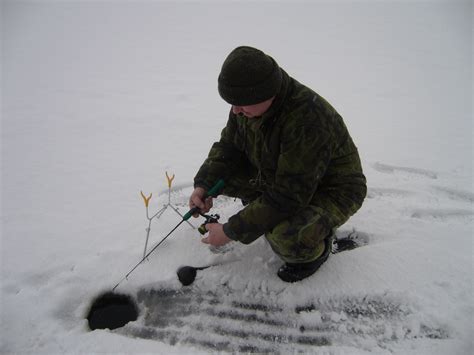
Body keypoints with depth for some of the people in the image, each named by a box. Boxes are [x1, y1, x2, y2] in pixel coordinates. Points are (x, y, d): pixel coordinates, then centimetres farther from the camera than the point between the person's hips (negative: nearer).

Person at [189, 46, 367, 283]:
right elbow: (228, 146, 2)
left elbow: (286, 198, -35)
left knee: (285, 235, -35)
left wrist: (230, 232, -28)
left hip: (330, 190, -7)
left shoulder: (307, 120, -37)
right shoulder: (250, 104, -12)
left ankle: (316, 249, 2)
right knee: (222, 173, -6)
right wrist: (203, 185, -15)